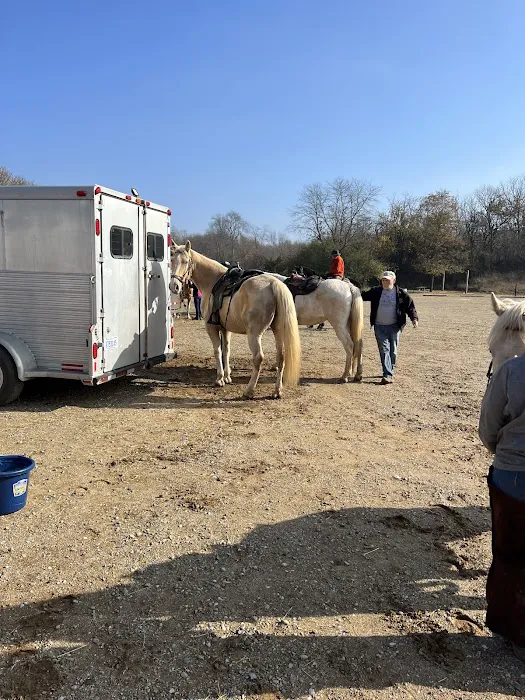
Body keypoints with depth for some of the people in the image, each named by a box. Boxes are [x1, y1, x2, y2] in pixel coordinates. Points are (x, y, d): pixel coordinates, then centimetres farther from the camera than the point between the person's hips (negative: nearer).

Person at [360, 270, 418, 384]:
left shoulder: (401, 293, 0)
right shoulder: (375, 292, 5)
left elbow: (410, 306, 2)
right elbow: (363, 296, 7)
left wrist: (414, 318, -10)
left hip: (394, 327, -1)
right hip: (379, 327, 1)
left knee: (393, 350, 7)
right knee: (384, 350, -5)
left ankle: (390, 371, 23)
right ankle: (388, 375, -7)